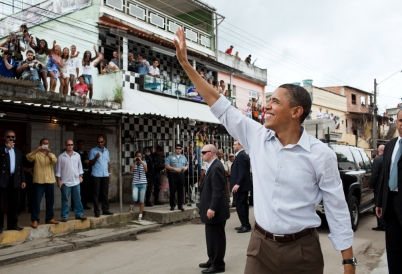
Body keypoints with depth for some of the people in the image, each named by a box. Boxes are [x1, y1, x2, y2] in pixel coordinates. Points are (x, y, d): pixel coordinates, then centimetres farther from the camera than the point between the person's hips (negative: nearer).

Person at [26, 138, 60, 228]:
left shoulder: (51, 155, 13)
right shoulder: (36, 154, 3)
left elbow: (55, 161, -9)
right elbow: (28, 158, -16)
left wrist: (48, 153, -25)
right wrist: (37, 150, -28)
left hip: (50, 181, 4)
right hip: (39, 181, -4)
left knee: (50, 201, 9)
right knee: (36, 201, -4)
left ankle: (49, 218, 19)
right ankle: (35, 220, 1)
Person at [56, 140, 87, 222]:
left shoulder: (77, 155, 8)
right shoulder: (61, 157, -2)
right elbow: (58, 170, -1)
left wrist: (80, 176, 9)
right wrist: (59, 180, -4)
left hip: (76, 181, 3)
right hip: (65, 182, -3)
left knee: (77, 199, 7)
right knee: (65, 200, 3)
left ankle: (79, 214, 14)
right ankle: (64, 216, 10)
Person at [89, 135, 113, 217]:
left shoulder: (107, 151, 13)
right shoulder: (93, 151, -1)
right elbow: (91, 163, -3)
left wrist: (109, 174, 13)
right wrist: (96, 158, -20)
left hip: (105, 175, 4)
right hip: (96, 175, -4)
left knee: (105, 193, 7)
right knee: (96, 193, -1)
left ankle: (105, 210, 13)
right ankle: (97, 211, 3)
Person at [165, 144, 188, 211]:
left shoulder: (183, 157, 16)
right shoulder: (170, 157, 1)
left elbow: (187, 165, 23)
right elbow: (166, 166, -6)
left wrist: (185, 167, -1)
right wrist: (174, 169, -17)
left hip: (181, 175, 4)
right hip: (173, 175, -4)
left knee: (180, 191, 5)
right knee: (172, 191, -2)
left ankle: (180, 205, 12)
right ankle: (172, 206, 7)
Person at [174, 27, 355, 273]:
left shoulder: (321, 154, -11)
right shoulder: (257, 138, -2)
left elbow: (337, 209, -5)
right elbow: (221, 107, 1)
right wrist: (185, 63, 1)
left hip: (302, 250, -3)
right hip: (261, 245, 3)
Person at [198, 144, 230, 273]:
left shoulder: (216, 167, -19)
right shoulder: (212, 166, 13)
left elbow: (218, 190, -24)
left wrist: (212, 208, -25)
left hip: (215, 210, -10)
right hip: (210, 208, 10)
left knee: (217, 238, 1)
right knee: (211, 237, 19)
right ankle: (212, 260, 30)